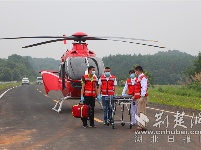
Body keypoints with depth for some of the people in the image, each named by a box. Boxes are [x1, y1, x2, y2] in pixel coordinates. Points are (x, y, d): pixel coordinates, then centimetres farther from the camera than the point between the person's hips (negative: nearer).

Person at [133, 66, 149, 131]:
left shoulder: (143, 78, -12)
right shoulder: (139, 78, 20)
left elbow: (144, 88, -21)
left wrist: (142, 97, -25)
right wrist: (135, 96, 27)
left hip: (142, 98, -10)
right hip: (138, 98, 10)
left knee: (141, 112, -8)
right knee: (139, 112, 11)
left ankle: (142, 126, -6)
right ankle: (140, 125, 15)